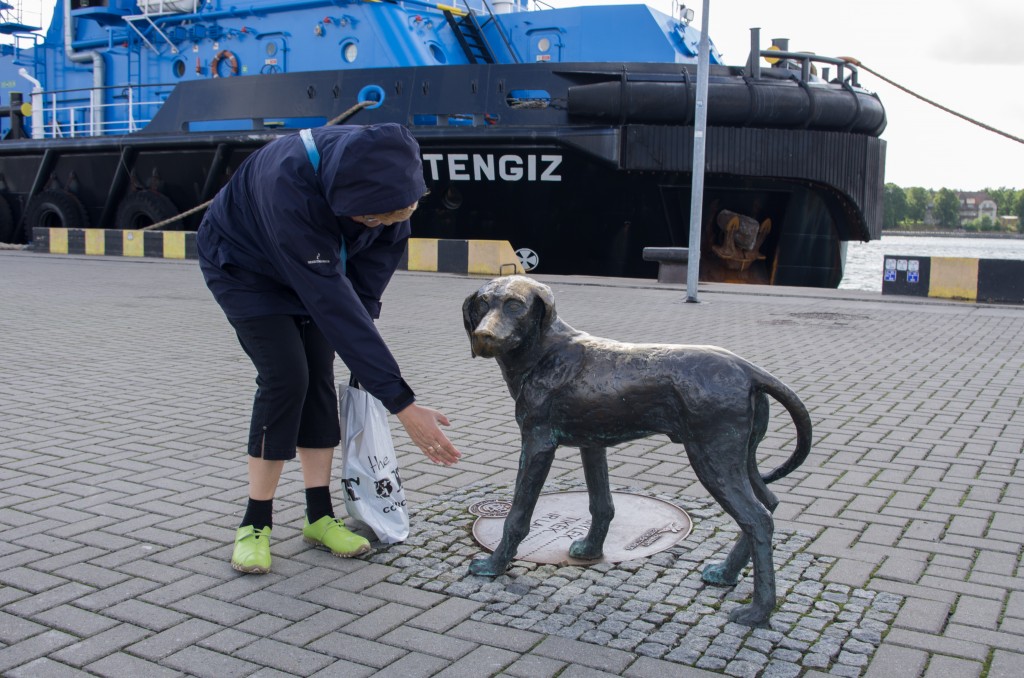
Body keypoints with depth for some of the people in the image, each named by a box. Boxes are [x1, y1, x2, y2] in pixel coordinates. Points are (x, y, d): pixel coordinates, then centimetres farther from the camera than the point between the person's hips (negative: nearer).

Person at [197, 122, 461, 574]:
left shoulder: (386, 172, -28)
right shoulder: (290, 186, -45)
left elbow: (386, 245, -5)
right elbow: (332, 304, -46)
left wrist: (363, 311, -12)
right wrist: (402, 404, -45)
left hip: (311, 264, 5)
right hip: (241, 265, -5)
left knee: (318, 376, -2)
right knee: (285, 376, -16)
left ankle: (319, 516, 10)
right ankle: (256, 523, 0)